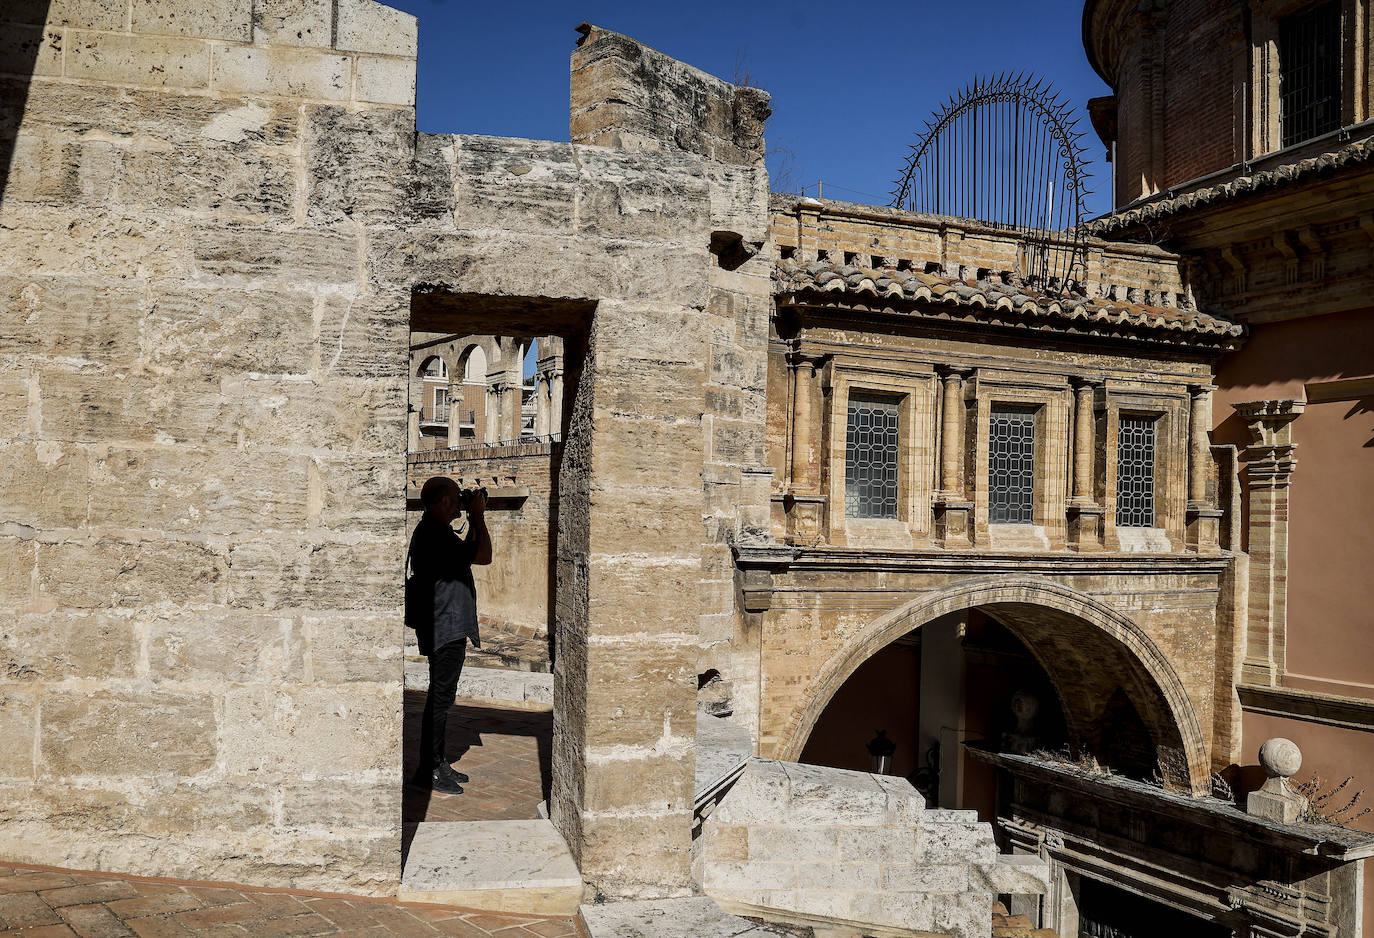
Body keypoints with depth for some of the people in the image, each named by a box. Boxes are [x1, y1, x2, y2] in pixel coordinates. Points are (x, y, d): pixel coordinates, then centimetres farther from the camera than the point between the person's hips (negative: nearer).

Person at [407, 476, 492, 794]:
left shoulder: (432, 532, 14)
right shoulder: (435, 534, -20)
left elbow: (468, 552, 27)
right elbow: (483, 556, -22)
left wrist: (474, 520, 17)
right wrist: (478, 515, -11)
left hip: (448, 627, 11)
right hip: (445, 628, -11)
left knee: (441, 696, 15)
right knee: (440, 697, -6)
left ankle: (438, 764, 24)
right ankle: (427, 771, -1)